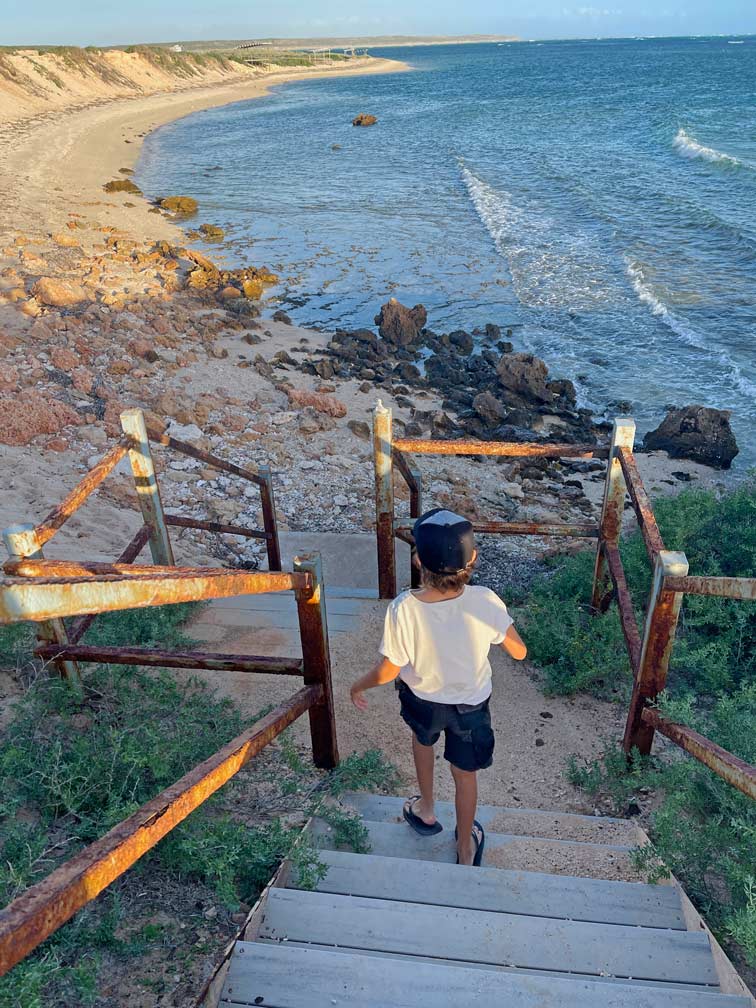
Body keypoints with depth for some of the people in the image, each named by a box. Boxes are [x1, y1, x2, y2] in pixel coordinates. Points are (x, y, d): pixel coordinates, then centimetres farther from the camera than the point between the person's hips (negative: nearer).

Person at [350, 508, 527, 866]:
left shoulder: (403, 609, -34)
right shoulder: (485, 602, -30)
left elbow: (387, 670, -20)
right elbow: (519, 652, -14)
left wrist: (357, 687, 0)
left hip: (422, 699, 0)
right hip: (471, 704, 0)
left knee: (422, 738, 36)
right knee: (465, 774, 25)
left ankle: (425, 810, 54)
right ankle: (465, 848, 46)